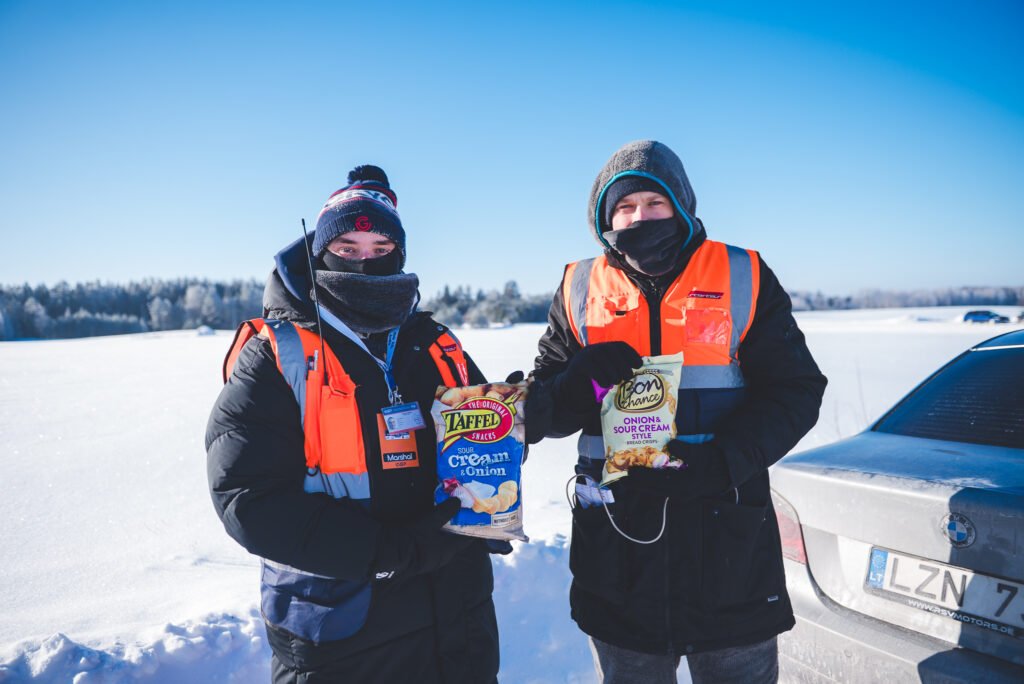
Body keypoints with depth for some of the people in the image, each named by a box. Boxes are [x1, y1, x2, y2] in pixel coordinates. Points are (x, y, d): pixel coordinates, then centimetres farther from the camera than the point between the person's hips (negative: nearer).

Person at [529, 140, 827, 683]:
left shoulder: (743, 278, 1)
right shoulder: (579, 291, 5)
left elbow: (796, 391, -2)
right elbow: (545, 414, 5)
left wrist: (718, 464, -16)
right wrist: (583, 377, -18)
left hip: (728, 542, -1)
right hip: (616, 544, 1)